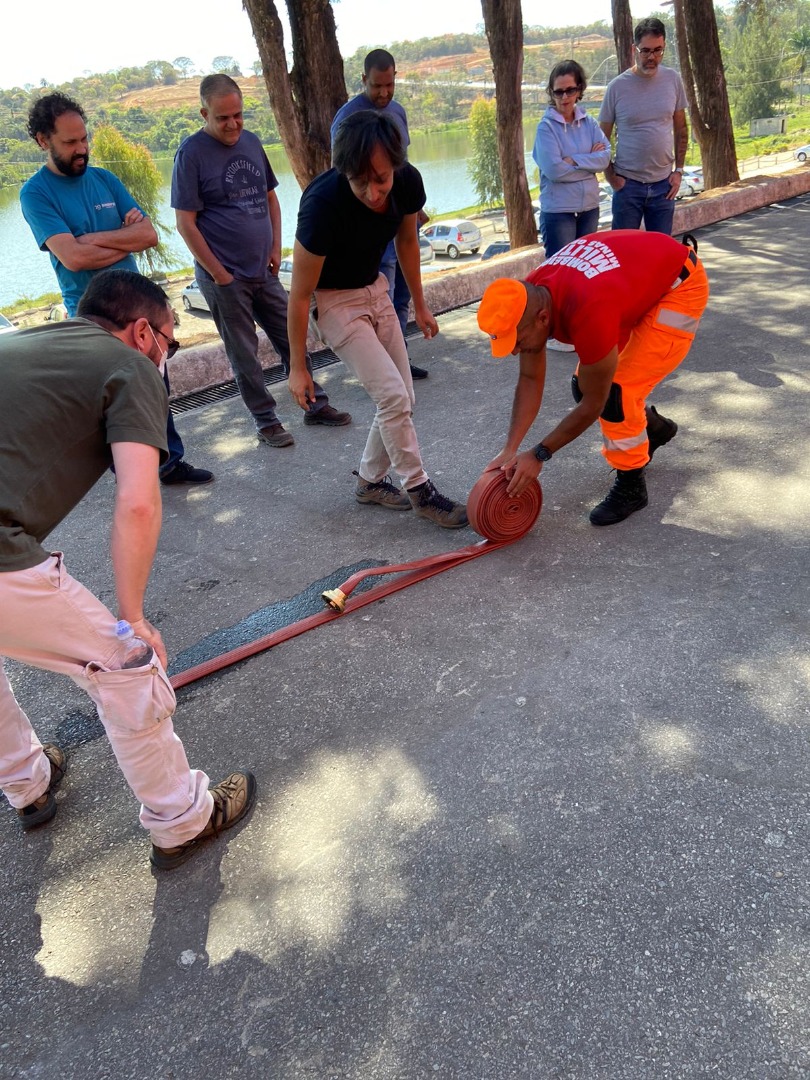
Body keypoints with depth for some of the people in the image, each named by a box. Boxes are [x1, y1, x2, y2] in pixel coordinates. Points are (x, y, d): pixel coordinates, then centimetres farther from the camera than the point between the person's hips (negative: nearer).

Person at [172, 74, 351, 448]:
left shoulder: (251, 142, 8)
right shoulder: (192, 152, -9)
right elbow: (186, 223, -11)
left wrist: (275, 249, 5)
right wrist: (218, 273, -13)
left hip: (263, 271, 6)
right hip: (225, 277, -5)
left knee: (291, 338, 10)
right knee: (243, 352, 4)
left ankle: (316, 404, 23)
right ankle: (266, 421, 15)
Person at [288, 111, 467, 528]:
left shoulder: (408, 182, -17)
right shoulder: (322, 204, -32)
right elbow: (300, 294, -22)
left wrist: (419, 306, 13)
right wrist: (298, 367, -16)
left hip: (375, 289, 6)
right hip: (333, 299, -6)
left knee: (402, 399, 6)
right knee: (392, 395, -15)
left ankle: (369, 480, 25)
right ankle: (419, 490, 2)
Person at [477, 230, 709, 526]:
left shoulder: (589, 315, -41)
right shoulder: (528, 298, -19)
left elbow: (593, 404, -27)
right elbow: (530, 380, -9)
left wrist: (539, 455, -20)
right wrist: (510, 451, -14)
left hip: (680, 286, -7)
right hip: (640, 275, 8)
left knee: (616, 391, -18)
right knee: (584, 385, 5)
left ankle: (630, 487, 4)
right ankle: (653, 427, 31)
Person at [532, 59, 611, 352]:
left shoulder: (588, 123, 6)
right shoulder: (546, 126, -8)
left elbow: (605, 158, -5)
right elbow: (553, 169, -19)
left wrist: (574, 160, -18)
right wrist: (590, 161, -10)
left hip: (588, 207, 5)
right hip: (558, 209, -5)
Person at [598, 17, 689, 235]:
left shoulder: (673, 80, 4)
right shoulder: (617, 86, -4)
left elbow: (680, 129, 12)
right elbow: (602, 138, 2)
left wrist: (678, 170, 5)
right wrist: (611, 176, -5)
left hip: (663, 183, 3)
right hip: (627, 184, -3)